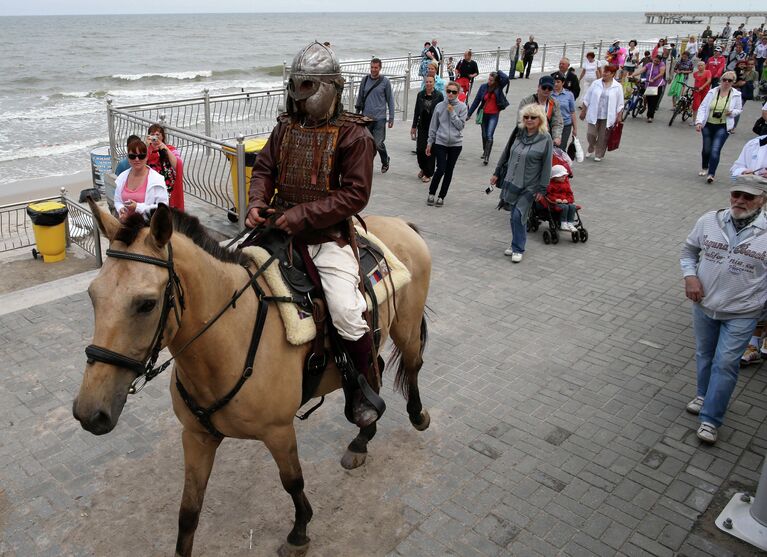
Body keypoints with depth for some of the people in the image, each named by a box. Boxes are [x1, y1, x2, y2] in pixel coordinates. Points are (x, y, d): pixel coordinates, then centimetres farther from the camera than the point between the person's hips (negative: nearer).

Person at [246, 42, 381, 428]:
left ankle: (365, 391, 6)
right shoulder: (286, 126, 10)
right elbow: (264, 168, 16)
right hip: (282, 230, 6)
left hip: (329, 237, -6)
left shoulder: (353, 134, -7)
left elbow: (355, 194, -14)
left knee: (347, 314, -21)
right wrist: (257, 202, -6)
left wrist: (302, 215, -20)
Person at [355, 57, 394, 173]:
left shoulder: (385, 81, -1)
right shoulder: (365, 80, 7)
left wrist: (391, 117, -2)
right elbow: (360, 97, 14)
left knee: (378, 144, -4)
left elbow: (390, 100, 1)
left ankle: (385, 161, 23)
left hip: (380, 118, -3)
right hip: (366, 116, 3)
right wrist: (357, 113, 11)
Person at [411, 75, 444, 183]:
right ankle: (423, 168, 25)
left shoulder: (439, 95, -4)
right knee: (420, 149, -2)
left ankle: (428, 174, 12)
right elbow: (417, 111, 11)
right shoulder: (420, 95, 6)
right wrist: (414, 126, 10)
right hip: (422, 126, 3)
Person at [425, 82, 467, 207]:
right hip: (440, 142, -1)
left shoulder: (462, 107, -1)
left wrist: (452, 113, -13)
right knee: (441, 169, -10)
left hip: (456, 144, 1)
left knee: (449, 171, 7)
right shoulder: (440, 106, 1)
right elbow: (433, 126, 7)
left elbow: (461, 125, -7)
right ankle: (431, 194, 10)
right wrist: (430, 143, 7)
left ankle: (441, 196, 19)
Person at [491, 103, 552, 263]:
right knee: (514, 215, 10)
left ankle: (518, 249, 3)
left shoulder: (545, 139, -9)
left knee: (518, 216, -11)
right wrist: (497, 173, 15)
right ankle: (516, 244, 27)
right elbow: (506, 154, 13)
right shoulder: (518, 133, 4)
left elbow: (546, 165, -8)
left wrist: (542, 188, -9)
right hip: (511, 182, 5)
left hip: (529, 186, -5)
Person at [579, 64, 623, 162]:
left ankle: (599, 155, 21)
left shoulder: (617, 87, -1)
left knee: (603, 137, 4)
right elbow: (587, 99, 7)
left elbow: (619, 104, 2)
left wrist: (619, 117, -1)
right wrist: (583, 111, 7)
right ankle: (591, 148, 27)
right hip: (594, 115, 1)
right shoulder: (595, 84, 2)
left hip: (607, 117, -1)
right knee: (591, 134, -3)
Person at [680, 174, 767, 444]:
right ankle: (704, 394, 45)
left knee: (725, 364, 0)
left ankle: (710, 419, 11)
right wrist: (689, 275, -8)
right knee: (704, 355, 20)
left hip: (741, 314, -3)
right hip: (704, 304, 3)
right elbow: (689, 249, 9)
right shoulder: (709, 221, -6)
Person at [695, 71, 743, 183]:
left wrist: (732, 112, -14)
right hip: (708, 125, 2)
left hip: (723, 127, -2)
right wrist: (699, 122, -14)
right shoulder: (712, 92, -2)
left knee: (715, 150, -15)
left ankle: (711, 174, -12)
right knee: (706, 149, 13)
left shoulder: (736, 95, -2)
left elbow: (739, 109, 9)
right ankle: (704, 168, 39)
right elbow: (702, 107, -2)